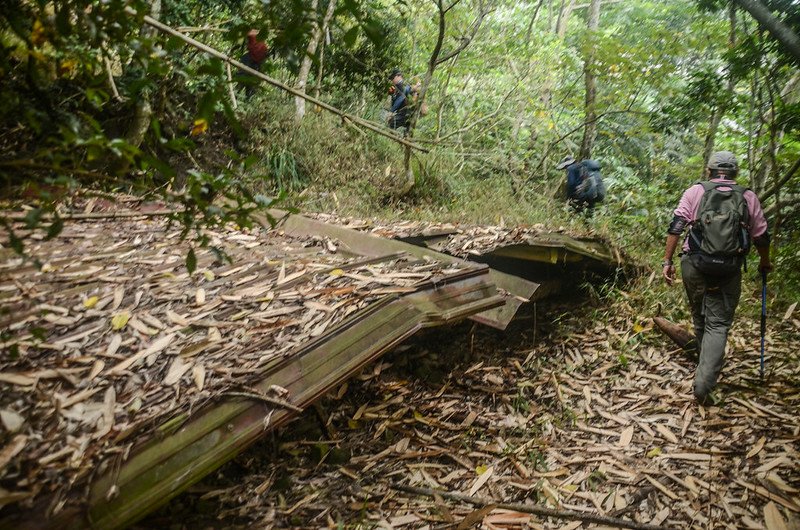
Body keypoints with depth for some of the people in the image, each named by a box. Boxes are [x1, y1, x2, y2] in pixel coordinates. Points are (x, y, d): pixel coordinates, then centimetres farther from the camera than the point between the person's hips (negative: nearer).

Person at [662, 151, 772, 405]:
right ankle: (704, 384, -8)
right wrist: (765, 263, 28)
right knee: (718, 324, 2)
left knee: (700, 318, 19)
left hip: (694, 266, 1)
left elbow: (676, 226, -5)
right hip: (728, 270, 0)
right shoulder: (748, 197, 7)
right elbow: (761, 236, 11)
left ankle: (706, 366, 38)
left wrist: (667, 261, -2)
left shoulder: (696, 191, 4)